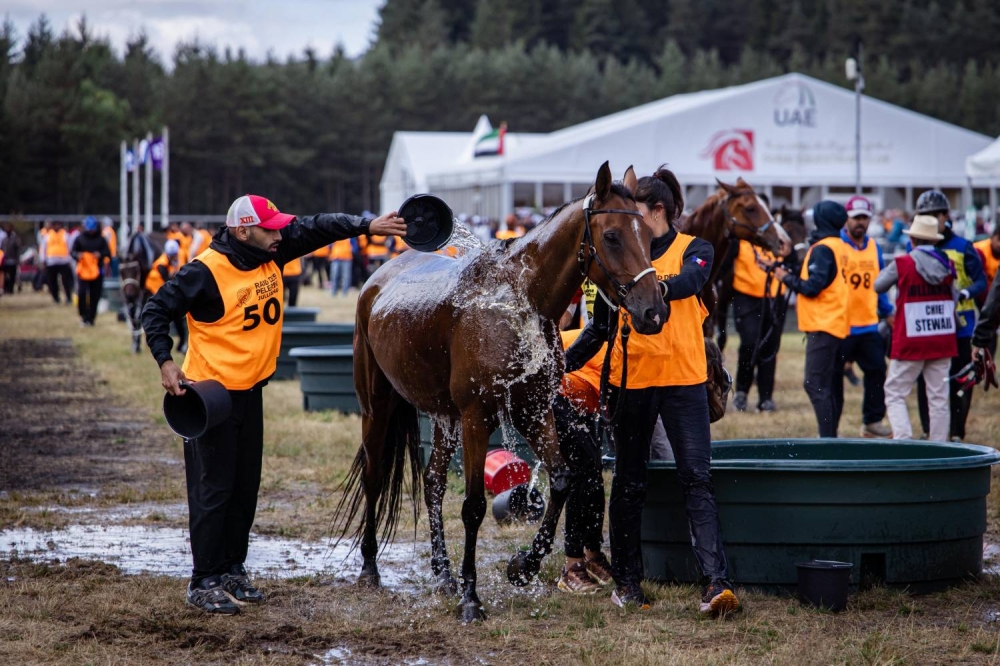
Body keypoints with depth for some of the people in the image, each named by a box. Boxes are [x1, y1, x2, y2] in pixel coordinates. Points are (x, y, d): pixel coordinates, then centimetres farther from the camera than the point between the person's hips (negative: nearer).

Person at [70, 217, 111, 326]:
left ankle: (91, 318, 14)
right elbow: (72, 251, 4)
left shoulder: (101, 239, 8)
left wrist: (100, 254, -17)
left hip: (97, 271, 1)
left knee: (95, 296, 3)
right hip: (83, 270, -1)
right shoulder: (79, 238, 6)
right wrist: (77, 255, -19)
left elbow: (108, 252, 5)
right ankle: (83, 316, 1)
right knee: (81, 293, -15)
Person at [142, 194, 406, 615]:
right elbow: (156, 312, -14)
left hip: (251, 391, 8)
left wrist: (367, 226, -7)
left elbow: (314, 230, 4)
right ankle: (203, 583, 2)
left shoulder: (272, 255, 1)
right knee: (213, 489, -4)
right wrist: (165, 362, -23)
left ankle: (232, 570, 25)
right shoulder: (206, 272, -18)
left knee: (245, 487, 13)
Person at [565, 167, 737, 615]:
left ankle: (715, 582, -16)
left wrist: (657, 286, -40)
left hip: (683, 379, -3)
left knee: (696, 479, -9)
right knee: (628, 484, 9)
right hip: (630, 379, 3)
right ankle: (627, 582, 19)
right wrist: (565, 362, -1)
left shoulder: (693, 249, 3)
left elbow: (691, 280, -21)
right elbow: (601, 326, 13)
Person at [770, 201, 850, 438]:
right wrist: (803, 300, 18)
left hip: (823, 326, -10)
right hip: (837, 324, 10)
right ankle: (831, 436, 17)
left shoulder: (822, 249, -13)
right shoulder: (839, 247, 15)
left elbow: (813, 286, -19)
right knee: (830, 386, 13)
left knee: (815, 384, -11)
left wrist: (786, 278, -6)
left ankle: (827, 438, -15)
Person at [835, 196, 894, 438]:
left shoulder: (874, 247, 11)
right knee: (833, 376, 1)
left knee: (877, 370, 7)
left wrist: (887, 312, 14)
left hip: (869, 325, 6)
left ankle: (872, 421, 18)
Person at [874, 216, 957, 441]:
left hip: (910, 342, -4)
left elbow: (878, 285, 5)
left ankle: (903, 440, -12)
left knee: (895, 393, 4)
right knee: (939, 397, 9)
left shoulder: (903, 264, -10)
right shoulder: (948, 264, 2)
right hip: (943, 341, 4)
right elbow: (954, 301, 10)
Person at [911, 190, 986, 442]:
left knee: (959, 381, 1)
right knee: (925, 381, 5)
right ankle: (929, 431, 15)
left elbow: (981, 281, -5)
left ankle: (956, 432, 8)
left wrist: (965, 293, -24)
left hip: (957, 324, -3)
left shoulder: (962, 247, -3)